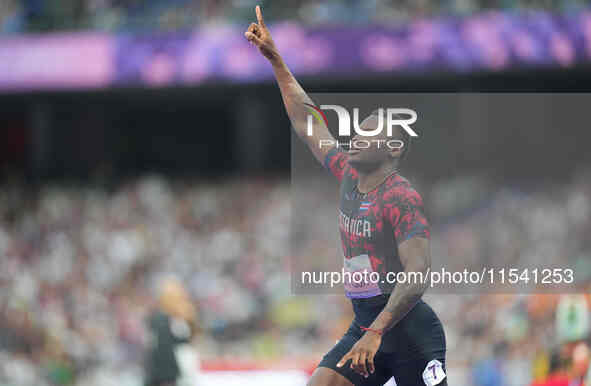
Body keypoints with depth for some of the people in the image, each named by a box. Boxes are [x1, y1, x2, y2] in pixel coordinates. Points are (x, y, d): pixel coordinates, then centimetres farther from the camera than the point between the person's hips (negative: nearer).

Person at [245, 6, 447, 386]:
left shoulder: (403, 198, -15)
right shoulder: (349, 176, 9)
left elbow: (418, 275, -25)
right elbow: (306, 120, 19)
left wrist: (376, 332, -33)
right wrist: (274, 58, 20)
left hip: (410, 330, -8)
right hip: (365, 325, 8)